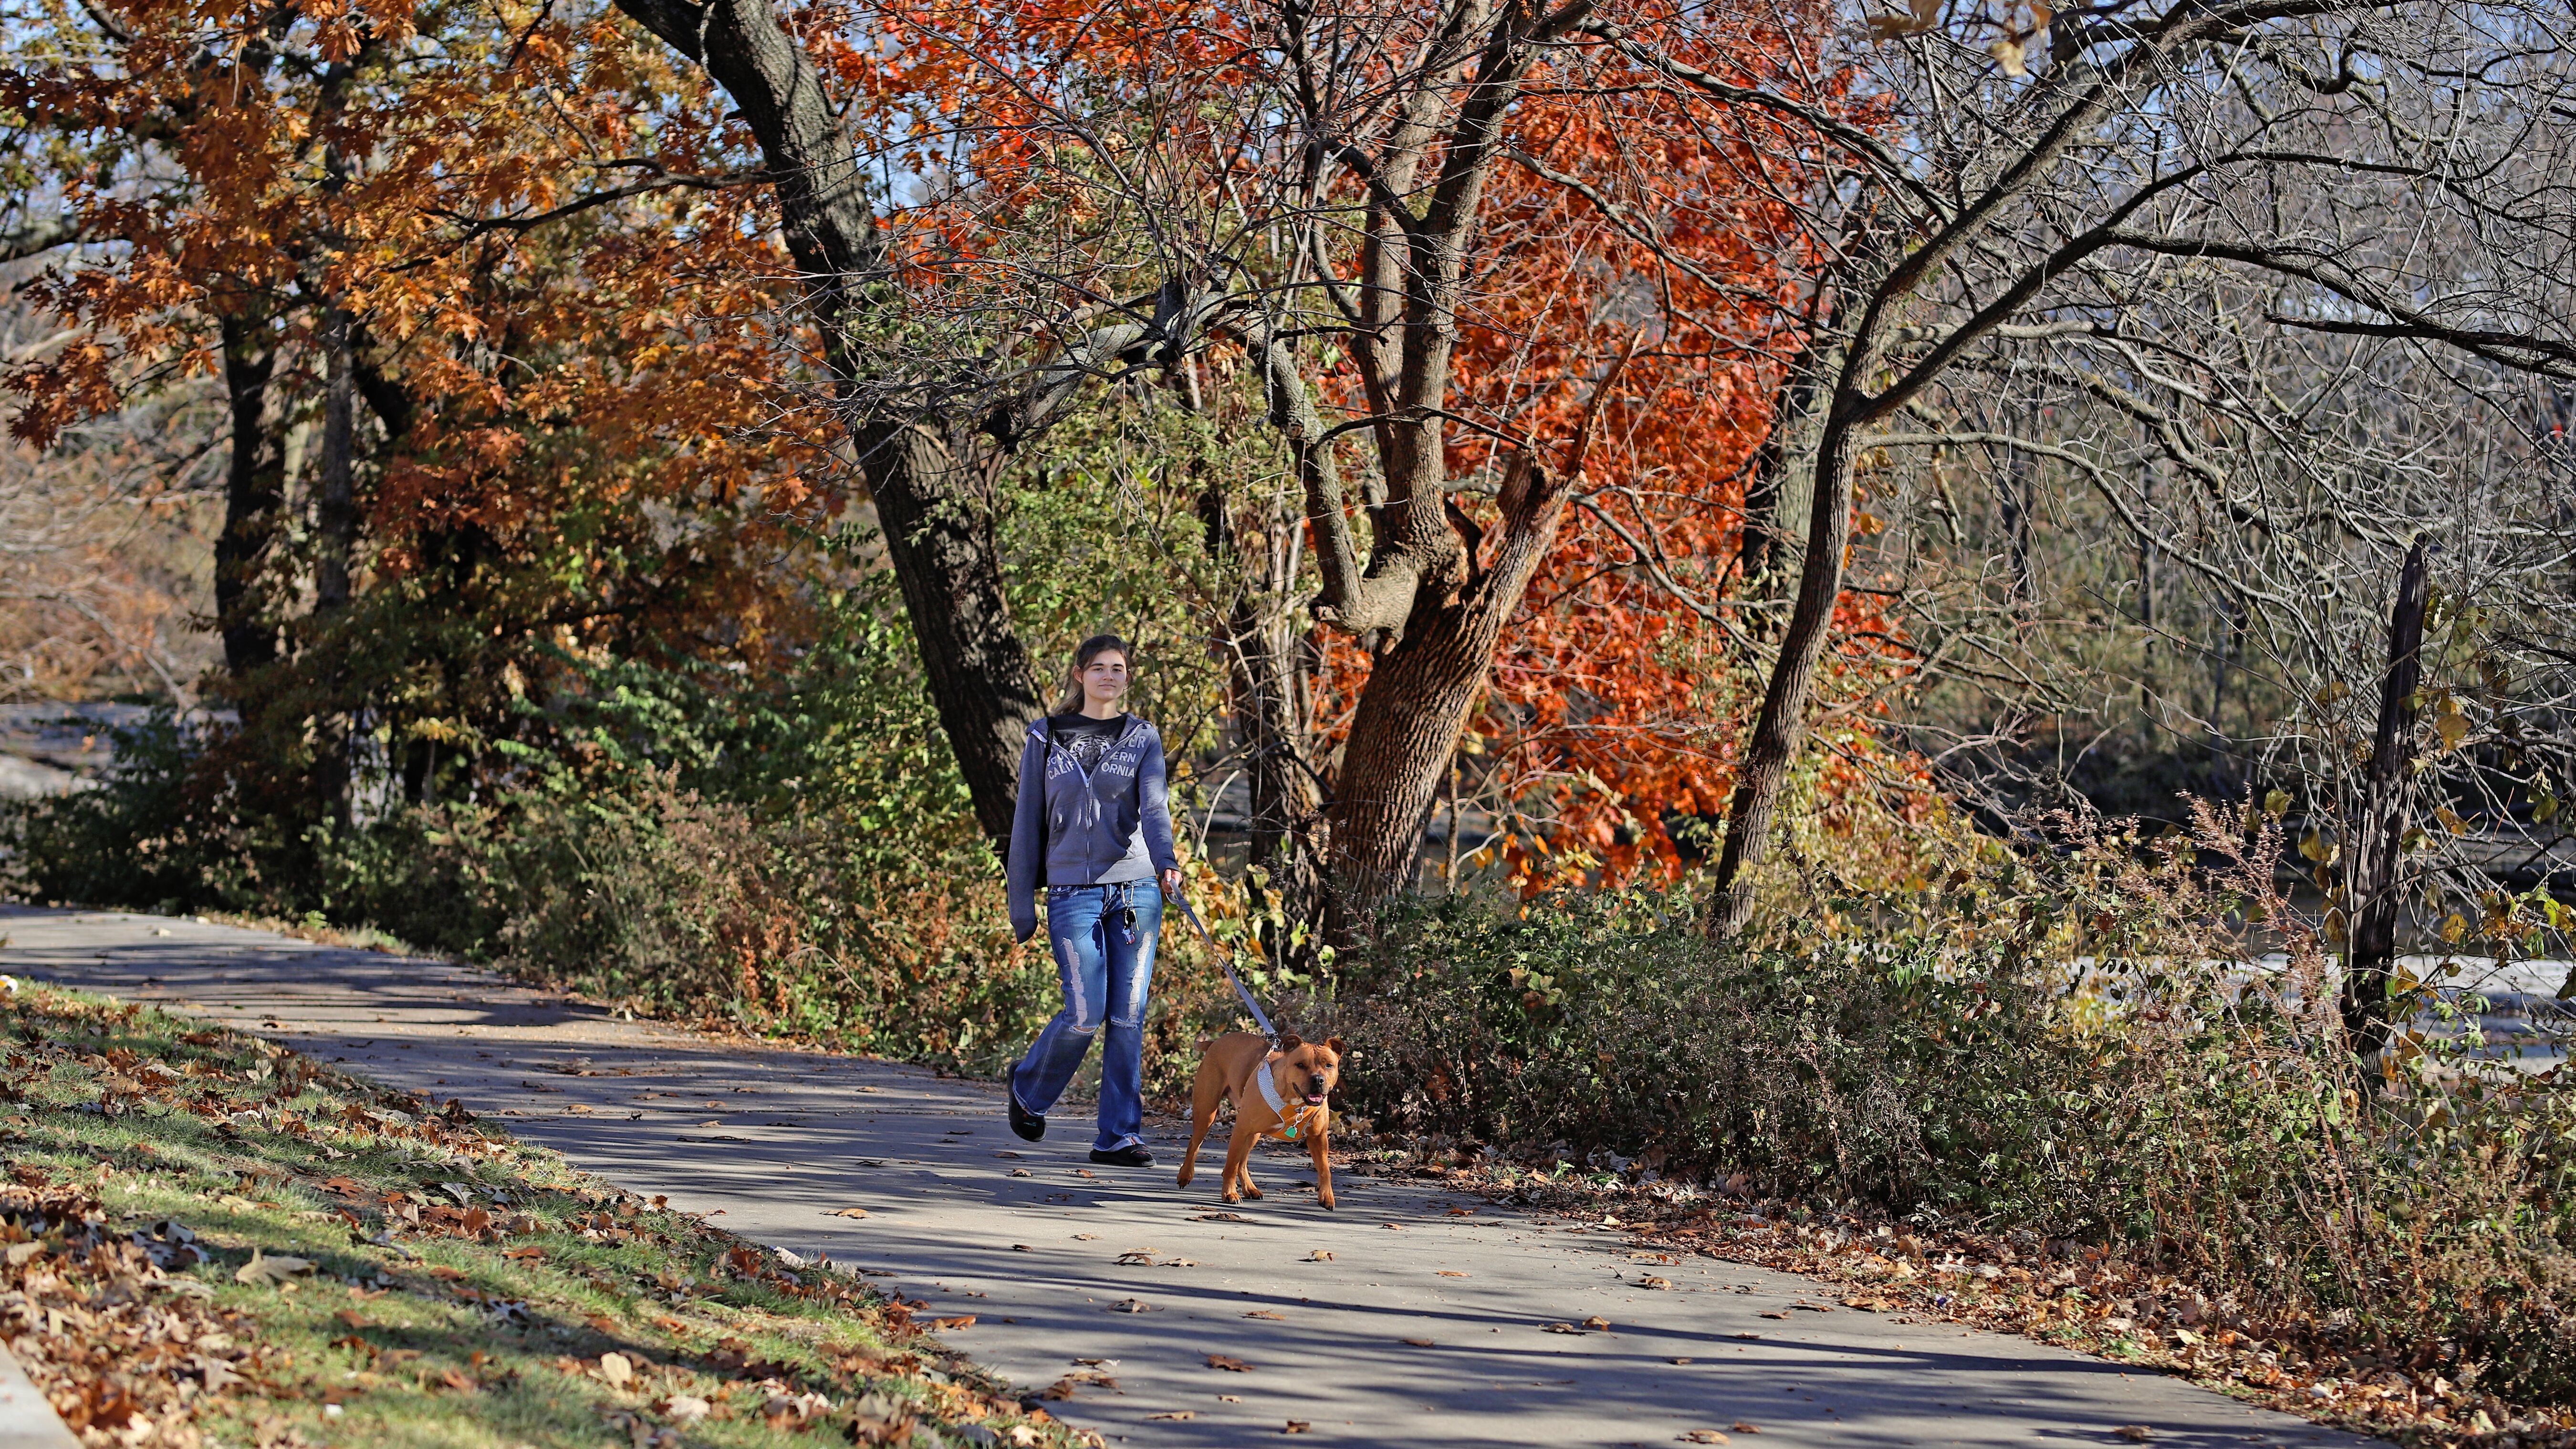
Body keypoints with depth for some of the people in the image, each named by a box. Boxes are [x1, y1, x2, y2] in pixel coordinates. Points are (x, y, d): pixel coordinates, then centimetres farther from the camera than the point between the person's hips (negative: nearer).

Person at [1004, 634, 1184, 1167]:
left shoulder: (1142, 739, 8)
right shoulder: (1045, 740, 7)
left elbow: (1153, 805, -9)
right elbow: (1028, 823, 9)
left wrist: (1165, 861, -28)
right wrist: (1023, 905, 6)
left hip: (1136, 890, 1)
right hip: (1074, 893, -1)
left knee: (1129, 1017, -1)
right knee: (1086, 1013, -10)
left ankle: (1118, 1137, 6)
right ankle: (1029, 1088, 18)